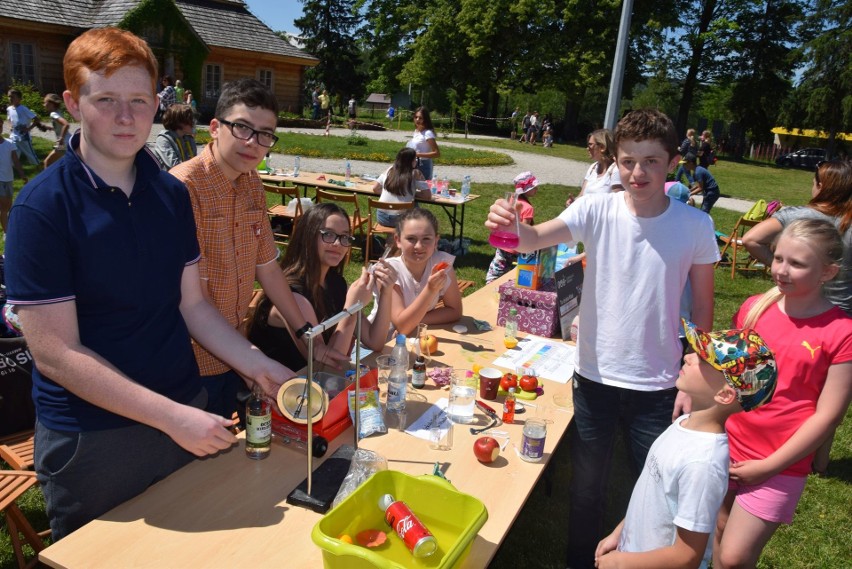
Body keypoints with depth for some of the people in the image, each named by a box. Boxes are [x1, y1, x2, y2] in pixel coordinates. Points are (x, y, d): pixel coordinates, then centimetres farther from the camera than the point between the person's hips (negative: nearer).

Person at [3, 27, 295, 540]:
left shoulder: (172, 194, 1)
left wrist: (258, 367, -6)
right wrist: (171, 416, -24)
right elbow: (54, 354, -18)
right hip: (92, 439, -5)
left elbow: (191, 304, 5)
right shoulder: (42, 208, -15)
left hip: (186, 412, 5)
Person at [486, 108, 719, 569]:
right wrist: (509, 227, -50)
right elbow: (536, 238, -28)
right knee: (587, 486, 18)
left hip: (658, 387, 0)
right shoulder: (597, 210, -11)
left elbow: (703, 307, 0)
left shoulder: (695, 225, -9)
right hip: (595, 377, 0)